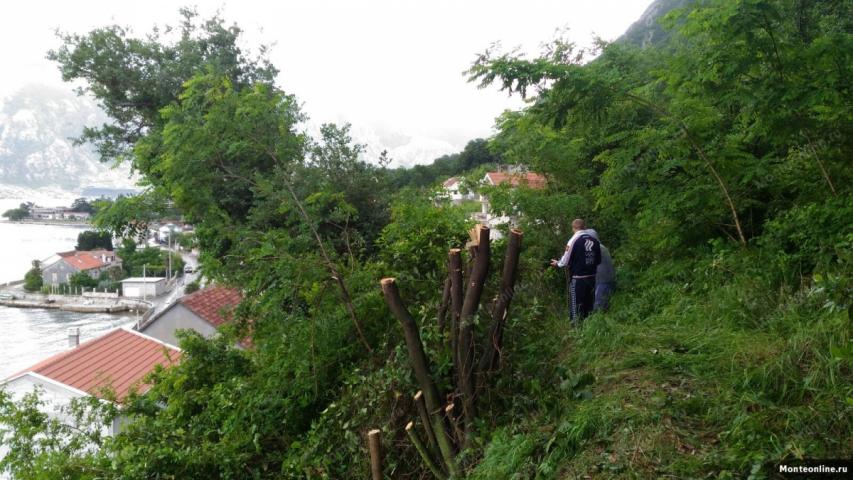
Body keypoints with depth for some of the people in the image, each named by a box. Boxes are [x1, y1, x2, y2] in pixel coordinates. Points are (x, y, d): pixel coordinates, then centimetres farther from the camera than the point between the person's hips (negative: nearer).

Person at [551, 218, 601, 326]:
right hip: (591, 278, 5)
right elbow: (599, 260, 11)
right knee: (589, 306, 16)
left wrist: (557, 263, 11)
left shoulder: (574, 240, -12)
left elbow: (566, 261, -10)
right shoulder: (595, 240, 3)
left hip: (578, 279, -5)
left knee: (576, 307, 4)